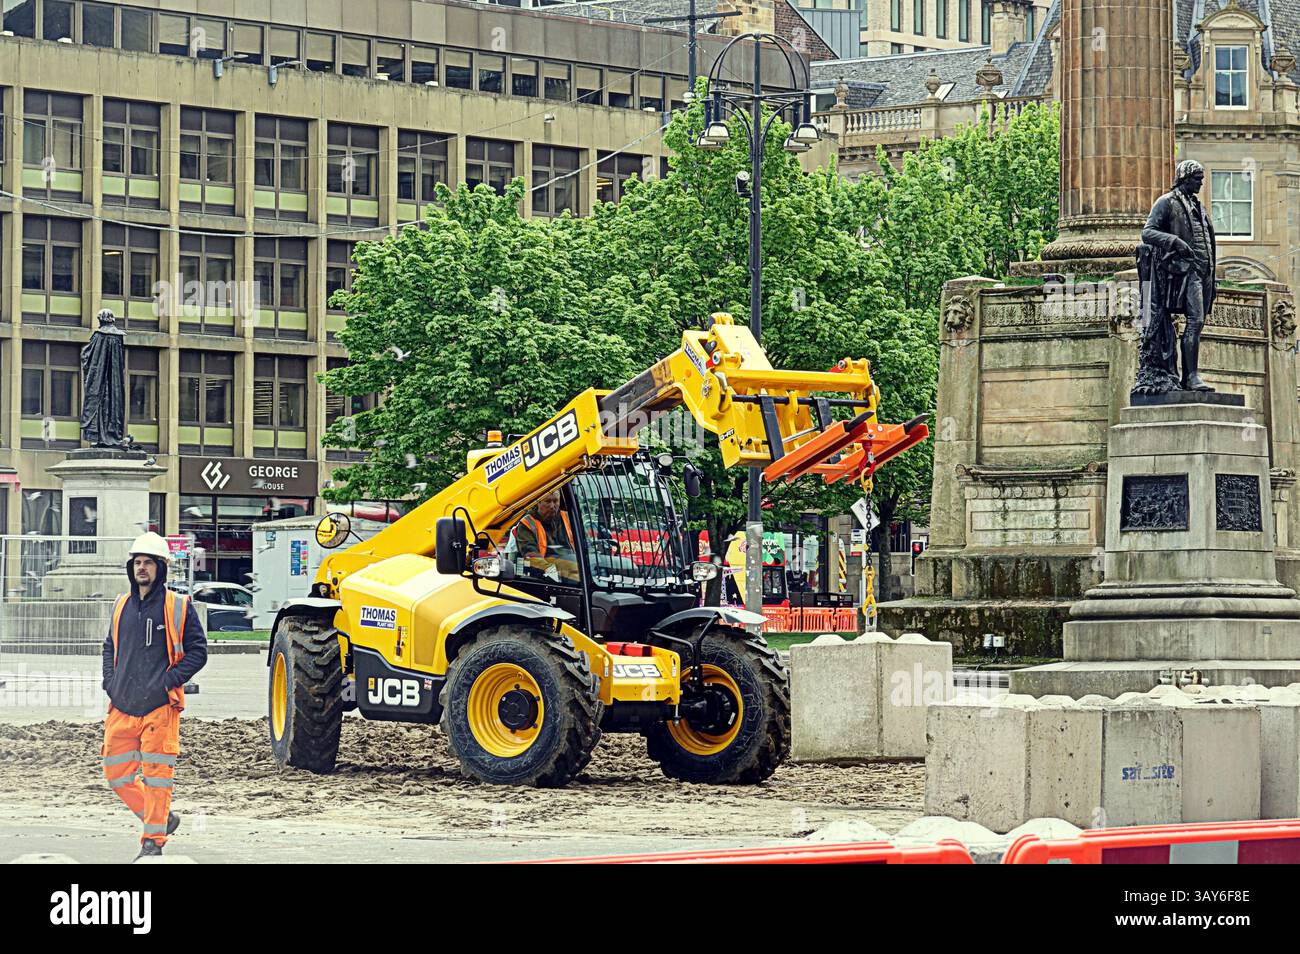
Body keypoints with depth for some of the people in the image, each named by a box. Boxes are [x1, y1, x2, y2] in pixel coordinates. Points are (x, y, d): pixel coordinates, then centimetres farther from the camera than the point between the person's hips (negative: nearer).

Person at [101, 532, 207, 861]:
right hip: (121, 708, 6)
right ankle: (161, 818, 26)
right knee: (117, 775, 7)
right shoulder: (122, 606, 13)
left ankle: (153, 841, 3)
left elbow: (197, 651, -3)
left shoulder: (178, 607, -3)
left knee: (156, 774, -5)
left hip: (160, 707, -6)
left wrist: (168, 682, -11)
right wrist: (109, 681, 9)